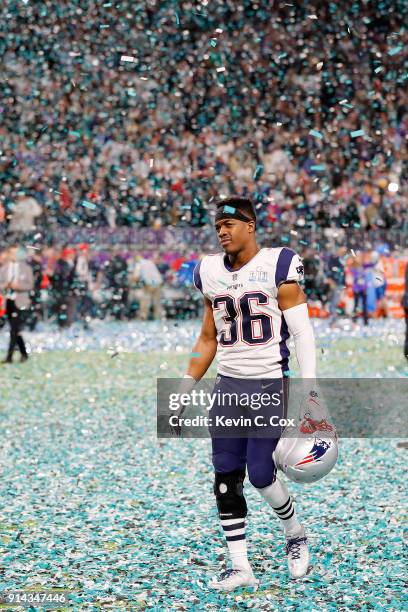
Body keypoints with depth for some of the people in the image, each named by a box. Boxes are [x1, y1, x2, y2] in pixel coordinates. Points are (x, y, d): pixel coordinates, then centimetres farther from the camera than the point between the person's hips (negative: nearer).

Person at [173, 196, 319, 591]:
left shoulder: (277, 267, -9)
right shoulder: (212, 273, 8)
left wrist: (308, 395, -17)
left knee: (261, 475, -8)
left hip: (270, 385, -5)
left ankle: (295, 535, 21)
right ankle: (240, 567, 10)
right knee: (225, 478, 2)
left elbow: (303, 334, -9)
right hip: (228, 385, 6)